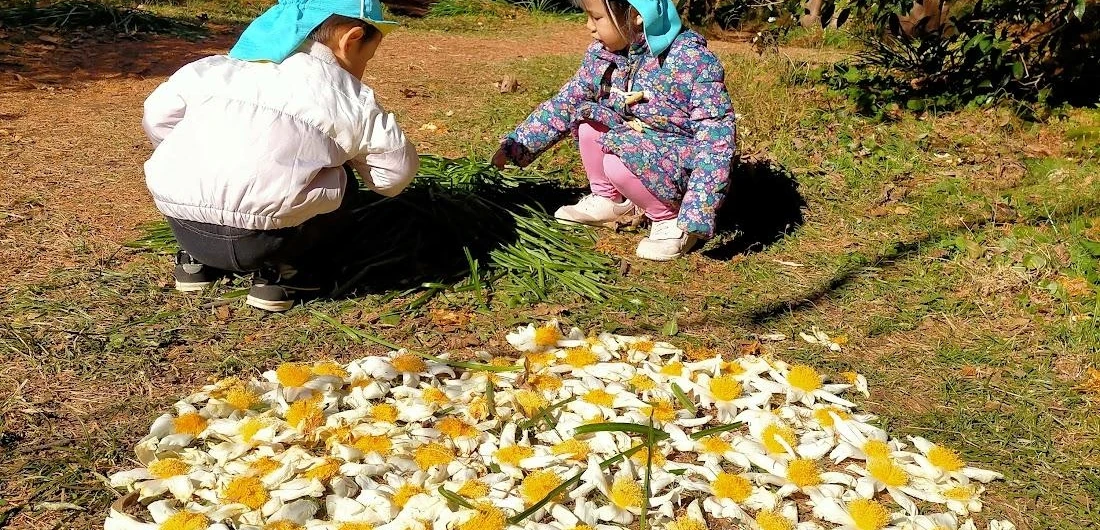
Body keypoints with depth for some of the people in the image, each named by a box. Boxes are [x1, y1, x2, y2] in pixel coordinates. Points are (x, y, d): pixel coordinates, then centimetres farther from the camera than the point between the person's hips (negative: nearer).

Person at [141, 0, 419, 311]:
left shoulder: (220, 66, 18)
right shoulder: (349, 98, 6)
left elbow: (157, 116, 17)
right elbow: (397, 172, 10)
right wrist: (349, 151, 31)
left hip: (182, 226, 5)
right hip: (261, 241, -5)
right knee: (340, 183, 19)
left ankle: (197, 261, 23)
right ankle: (281, 274, 7)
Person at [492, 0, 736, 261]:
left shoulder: (693, 61, -26)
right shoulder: (601, 54, -5)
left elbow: (716, 136, -28)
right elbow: (565, 103, 6)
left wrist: (698, 212, -35)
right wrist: (516, 146, 0)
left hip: (681, 165, -7)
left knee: (620, 162, -30)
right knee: (588, 119, -7)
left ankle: (671, 220, -5)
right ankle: (611, 201, 12)